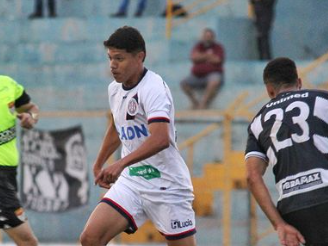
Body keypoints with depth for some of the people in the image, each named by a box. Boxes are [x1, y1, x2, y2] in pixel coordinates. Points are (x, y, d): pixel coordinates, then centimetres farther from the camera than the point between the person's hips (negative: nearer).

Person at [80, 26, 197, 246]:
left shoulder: (153, 88, -18)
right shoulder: (115, 89, 8)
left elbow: (161, 139, -33)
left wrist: (121, 164, -42)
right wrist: (99, 164, 34)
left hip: (166, 185, -7)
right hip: (131, 181, 7)